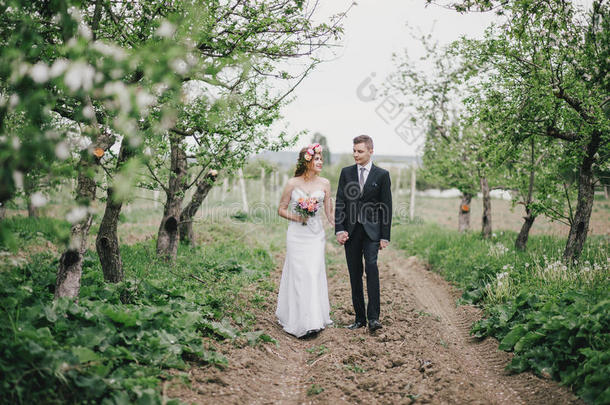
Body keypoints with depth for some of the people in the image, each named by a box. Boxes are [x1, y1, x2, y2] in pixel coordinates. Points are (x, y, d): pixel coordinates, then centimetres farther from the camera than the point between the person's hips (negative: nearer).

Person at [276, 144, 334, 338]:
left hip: (316, 235, 2)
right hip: (297, 234, -2)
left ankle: (315, 319, 9)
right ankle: (300, 321, 2)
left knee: (315, 274, -2)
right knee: (299, 274, -4)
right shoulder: (292, 183, -2)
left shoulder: (324, 183, 5)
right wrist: (295, 217, -13)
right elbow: (281, 209, 4)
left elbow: (329, 212, 8)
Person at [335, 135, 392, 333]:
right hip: (351, 231, 3)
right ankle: (359, 318, 13)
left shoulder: (382, 175, 2)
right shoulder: (346, 172, 9)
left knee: (371, 267, -20)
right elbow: (339, 202, 6)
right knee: (355, 274, 6)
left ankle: (373, 316, -18)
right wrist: (339, 230, -5)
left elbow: (386, 207, 1)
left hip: (371, 230, -3)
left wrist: (384, 236, -3)